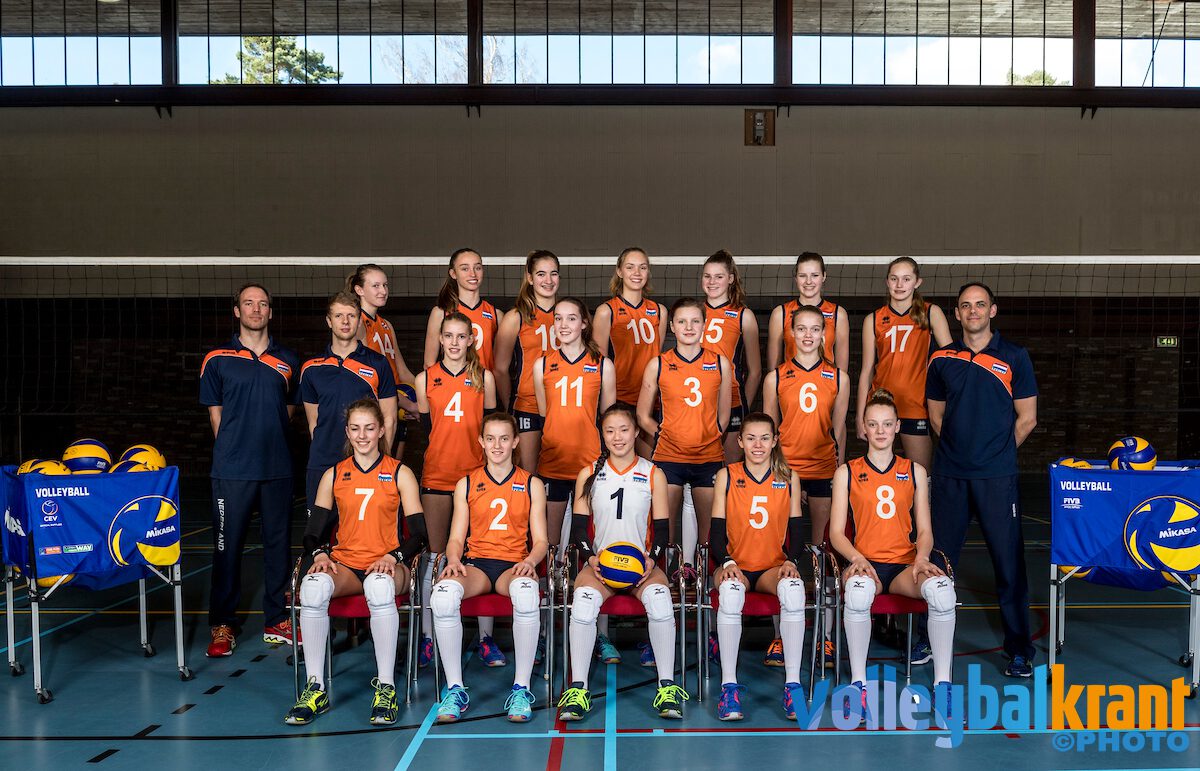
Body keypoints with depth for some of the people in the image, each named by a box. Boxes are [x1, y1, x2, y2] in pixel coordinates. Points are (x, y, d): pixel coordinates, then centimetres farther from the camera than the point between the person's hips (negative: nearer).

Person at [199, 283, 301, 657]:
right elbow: (215, 412, 6)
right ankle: (222, 626, 13)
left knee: (278, 543, 8)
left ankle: (277, 621, 19)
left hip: (277, 468, 3)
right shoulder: (218, 359, 4)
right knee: (228, 545, 2)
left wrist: (268, 440, 7)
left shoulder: (287, 360, 10)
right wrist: (234, 448, 2)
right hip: (232, 470, -2)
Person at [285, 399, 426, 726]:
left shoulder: (400, 473, 7)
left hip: (387, 565, -2)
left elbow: (418, 535, 3)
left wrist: (393, 556, -15)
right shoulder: (333, 475, 13)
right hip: (344, 564, 2)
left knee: (379, 585, -39)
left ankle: (386, 687, -31)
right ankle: (315, 689, -24)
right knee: (313, 586, -33)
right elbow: (313, 532, 12)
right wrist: (319, 554, -10)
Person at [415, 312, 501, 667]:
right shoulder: (425, 379, 6)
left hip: (477, 474, 0)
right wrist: (441, 455, 6)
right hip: (436, 476, 0)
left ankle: (485, 637, 8)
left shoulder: (484, 377, 5)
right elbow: (425, 428, 12)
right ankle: (427, 636, 11)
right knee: (434, 555, 4)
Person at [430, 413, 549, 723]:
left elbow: (540, 541, 9)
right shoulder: (466, 484, 15)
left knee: (526, 592, -40)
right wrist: (454, 560, -10)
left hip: (514, 565, -1)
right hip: (475, 563, 1)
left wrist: (529, 562, -13)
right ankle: (455, 688, -21)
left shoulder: (532, 485, 12)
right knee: (443, 593, -35)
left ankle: (521, 688, -26)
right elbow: (456, 538, 12)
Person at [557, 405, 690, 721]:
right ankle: (577, 689, -25)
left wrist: (651, 559, -12)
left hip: (642, 563, 0)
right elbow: (579, 527, 7)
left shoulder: (654, 475, 9)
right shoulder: (589, 475, 10)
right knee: (583, 601, -33)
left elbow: (662, 529, 7)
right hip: (600, 562, 0)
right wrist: (591, 557, -11)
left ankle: (668, 686, -23)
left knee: (660, 598, -34)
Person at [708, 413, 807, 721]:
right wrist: (727, 562, -16)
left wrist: (791, 560, -11)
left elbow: (796, 530, 8)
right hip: (735, 565, -1)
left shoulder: (789, 478, 8)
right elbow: (717, 531, 2)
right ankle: (729, 686, -30)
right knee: (730, 591, -37)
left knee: (794, 589, -35)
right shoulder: (726, 476, 5)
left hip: (774, 567, 1)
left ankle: (793, 684, -28)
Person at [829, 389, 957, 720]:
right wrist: (857, 558, -15)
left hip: (906, 563, 2)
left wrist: (922, 558, -9)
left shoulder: (914, 471, 16)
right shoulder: (846, 473, 10)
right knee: (858, 591, -39)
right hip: (864, 562, -1)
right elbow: (836, 532, 5)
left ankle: (942, 682, -20)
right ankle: (858, 683, -23)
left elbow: (924, 530, 13)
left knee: (942, 589, -34)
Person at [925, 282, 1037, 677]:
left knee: (1009, 562, 0)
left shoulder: (1014, 357, 2)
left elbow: (1027, 418, 4)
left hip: (997, 477, -2)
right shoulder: (942, 359, 8)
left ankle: (1019, 649, 12)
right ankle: (930, 639, 21)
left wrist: (996, 451, 5)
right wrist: (960, 448, 7)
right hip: (949, 474, 2)